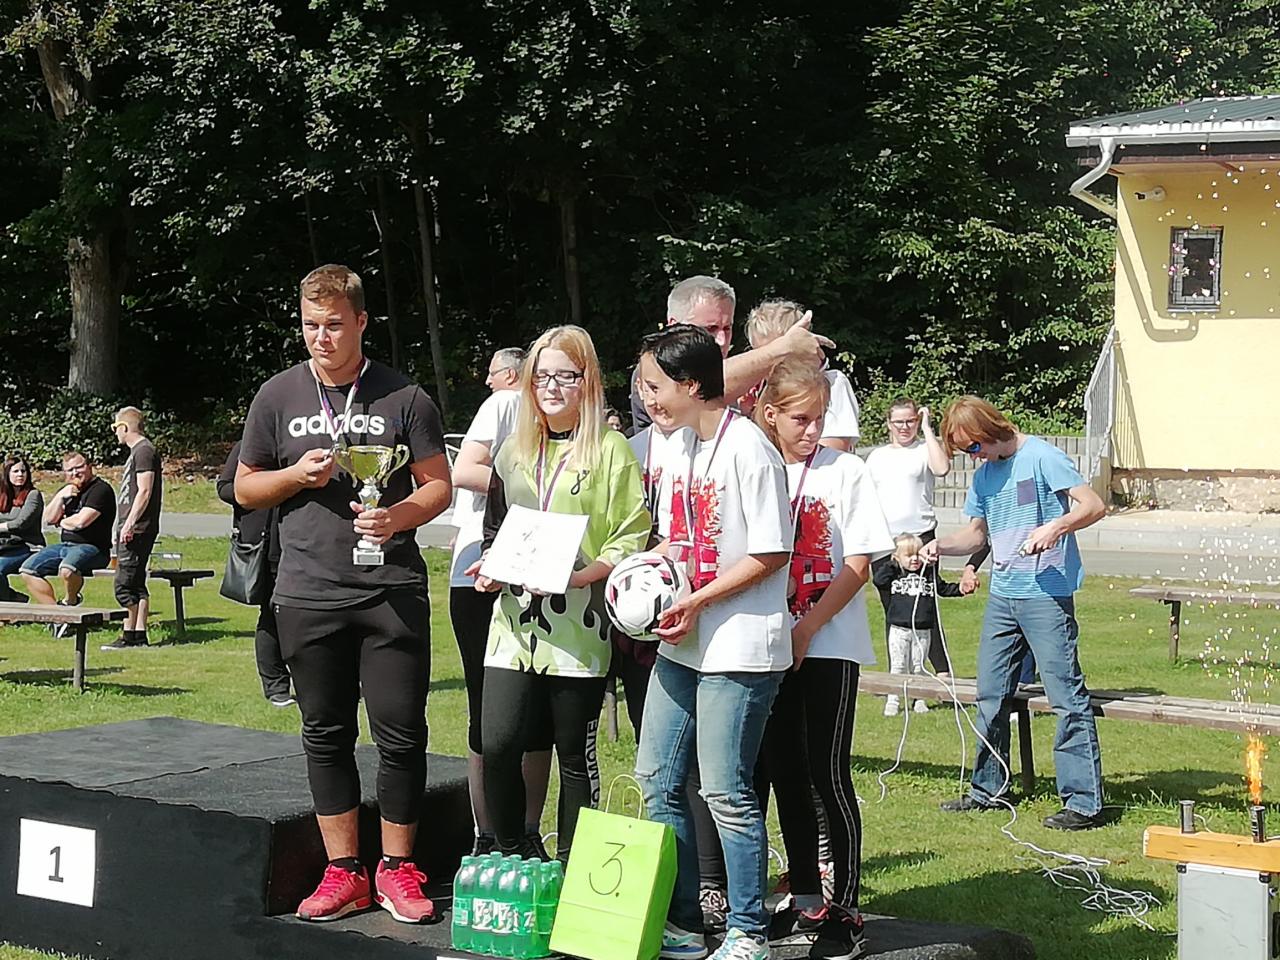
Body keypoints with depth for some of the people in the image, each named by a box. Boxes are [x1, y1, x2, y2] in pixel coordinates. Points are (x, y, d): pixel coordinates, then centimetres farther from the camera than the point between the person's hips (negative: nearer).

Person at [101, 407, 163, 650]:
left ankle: (129, 634, -6)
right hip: (132, 529, 10)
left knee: (124, 584, -9)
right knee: (137, 584, 9)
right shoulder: (136, 451, 20)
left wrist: (129, 524, -21)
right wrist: (120, 526, 24)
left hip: (138, 530, -10)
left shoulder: (143, 450, -11)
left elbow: (144, 491, -18)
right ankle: (139, 634, 10)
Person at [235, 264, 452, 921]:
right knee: (326, 734, 8)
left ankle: (396, 868, 13)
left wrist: (398, 517, -16)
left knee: (401, 734, 0)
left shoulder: (403, 397, 2)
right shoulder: (278, 396, 7)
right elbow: (245, 489, 14)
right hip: (309, 594, 2)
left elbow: (439, 485, 4)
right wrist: (297, 474, -6)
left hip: (392, 591, -2)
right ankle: (343, 871, 17)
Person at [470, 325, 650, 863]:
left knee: (576, 755, 3)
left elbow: (632, 537, -5)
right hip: (515, 619, 4)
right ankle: (514, 856, 10)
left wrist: (581, 575, -19)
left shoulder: (611, 450, -1)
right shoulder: (514, 450, 16)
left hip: (580, 629, -4)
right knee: (497, 743, -7)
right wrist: (489, 569, 5)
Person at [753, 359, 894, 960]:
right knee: (785, 773, 9)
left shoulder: (844, 471, -4)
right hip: (773, 644, 4)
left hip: (829, 645, -4)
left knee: (827, 774, -6)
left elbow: (858, 566, -7)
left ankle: (846, 911, 1)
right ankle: (806, 903, 20)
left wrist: (806, 629, -14)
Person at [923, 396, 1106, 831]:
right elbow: (976, 533, 21)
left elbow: (1094, 505, -13)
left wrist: (1055, 527, -30)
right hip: (1002, 596, 8)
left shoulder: (1042, 458, -9)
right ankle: (988, 788, 24)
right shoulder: (984, 475, 14)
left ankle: (1084, 802, -6)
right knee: (991, 694, 12)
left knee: (1066, 694, -7)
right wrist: (941, 546, 2)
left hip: (1047, 595, -8)